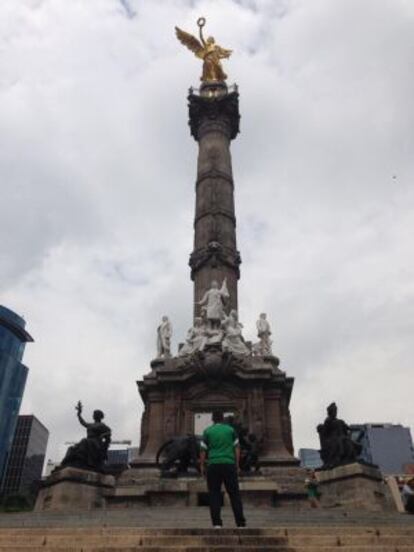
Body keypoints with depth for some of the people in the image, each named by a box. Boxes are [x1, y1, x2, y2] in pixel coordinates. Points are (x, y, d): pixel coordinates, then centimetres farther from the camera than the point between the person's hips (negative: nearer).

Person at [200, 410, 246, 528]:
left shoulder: (208, 431, 5)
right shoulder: (231, 430, 9)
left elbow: (203, 451, 3)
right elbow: (237, 448, 7)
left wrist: (202, 465, 12)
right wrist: (237, 464, 13)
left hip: (214, 465, -1)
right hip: (229, 464, 1)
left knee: (214, 494, 5)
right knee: (234, 493, 6)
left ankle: (217, 523, 2)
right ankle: (240, 522, 5)